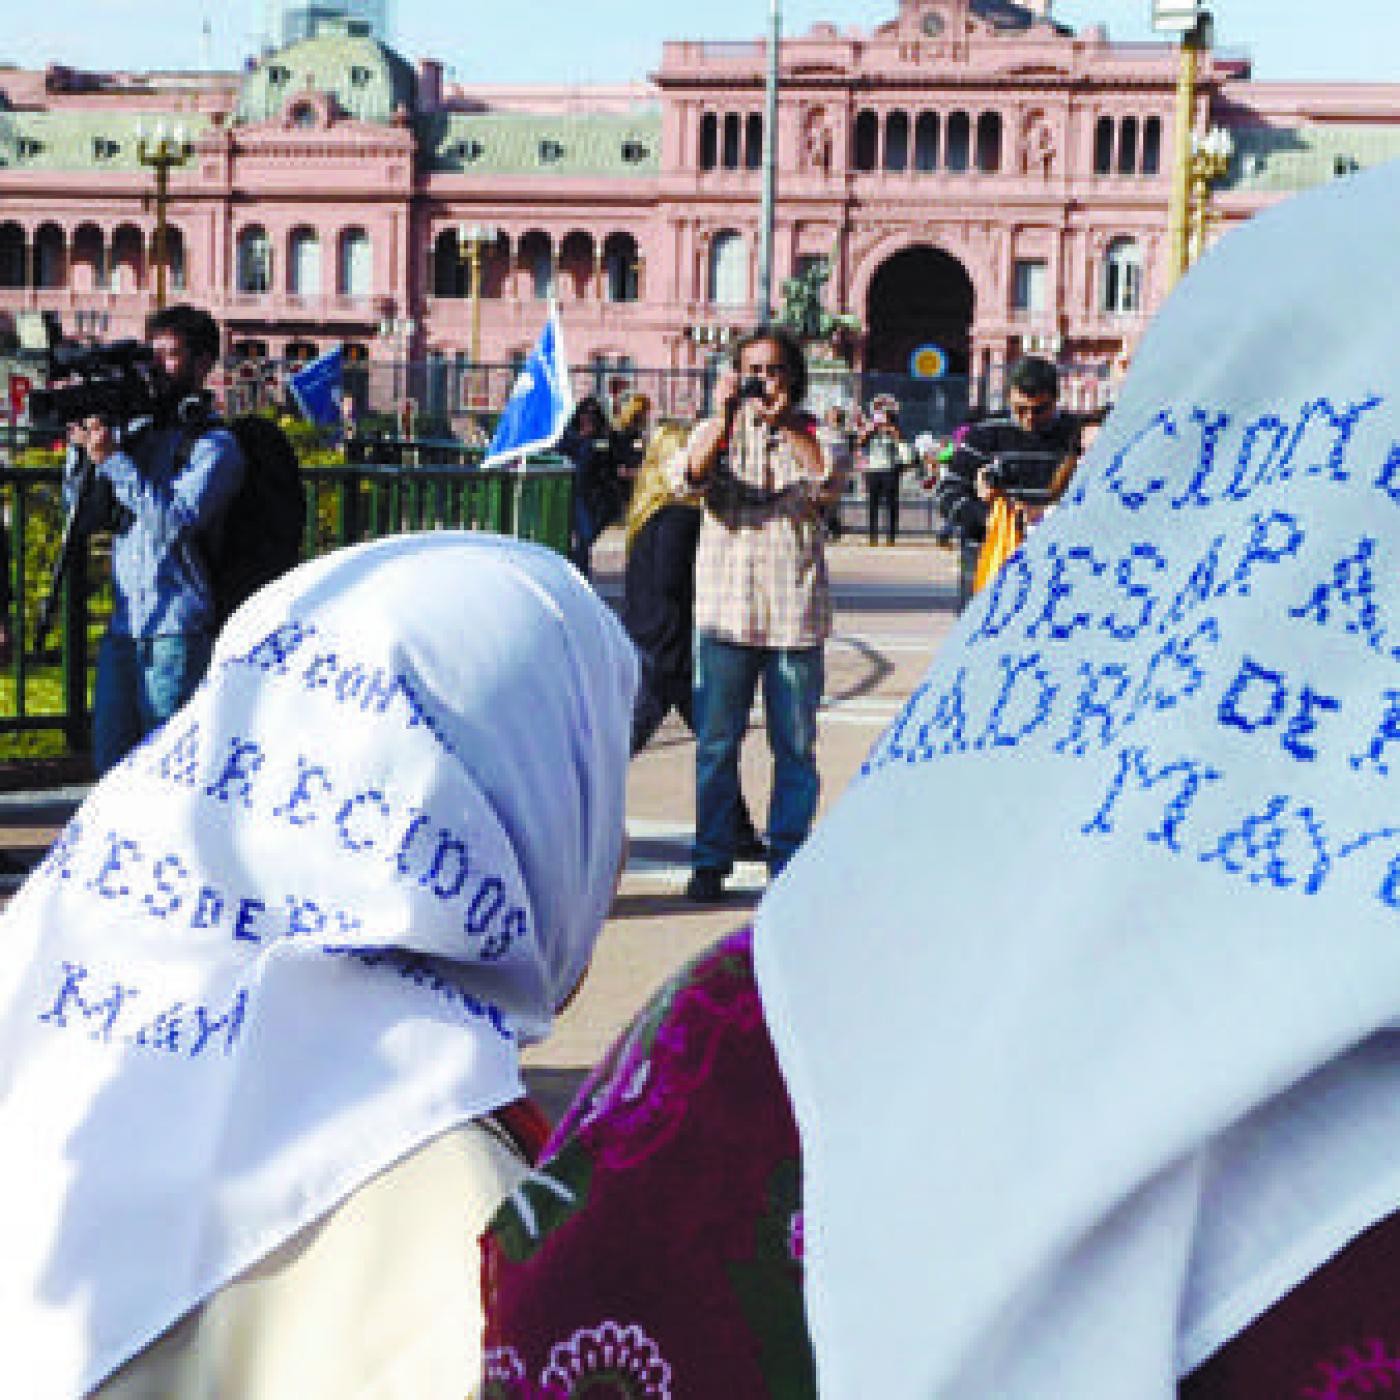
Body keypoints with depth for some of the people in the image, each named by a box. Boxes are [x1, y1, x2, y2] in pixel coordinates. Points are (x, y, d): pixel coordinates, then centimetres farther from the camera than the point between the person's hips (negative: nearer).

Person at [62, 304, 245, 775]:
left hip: (178, 633, -6)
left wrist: (112, 459, -16)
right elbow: (86, 518, 15)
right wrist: (82, 447, 0)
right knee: (111, 762, 8)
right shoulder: (133, 432, 15)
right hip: (122, 630, 6)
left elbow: (176, 521, -18)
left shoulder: (216, 445, -4)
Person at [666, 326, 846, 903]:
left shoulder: (811, 433, 7)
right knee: (715, 742, 2)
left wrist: (785, 423, -19)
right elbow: (684, 480, -11)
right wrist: (724, 416, -19)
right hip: (724, 610, 0)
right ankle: (710, 860, 12)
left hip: (795, 614, 0)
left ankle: (787, 861, 14)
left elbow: (828, 483, -14)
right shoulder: (717, 431, 9)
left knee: (795, 746, 4)